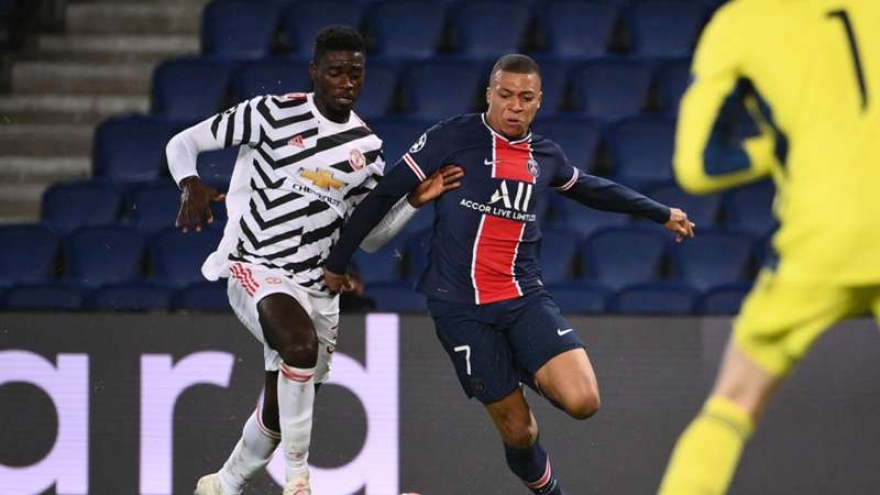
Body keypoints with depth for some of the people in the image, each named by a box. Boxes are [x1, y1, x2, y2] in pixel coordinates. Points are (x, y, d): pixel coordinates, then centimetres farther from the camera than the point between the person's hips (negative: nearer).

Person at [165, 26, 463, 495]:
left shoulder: (367, 150, 8)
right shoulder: (273, 114, -7)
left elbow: (369, 237, 16)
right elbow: (182, 143, -2)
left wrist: (414, 200, 1)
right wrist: (191, 184, -22)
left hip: (317, 287, 6)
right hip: (257, 269, -6)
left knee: (281, 412, 12)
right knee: (303, 345, -36)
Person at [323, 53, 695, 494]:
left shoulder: (545, 156, 11)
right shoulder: (453, 138, -3)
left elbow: (592, 189, 32)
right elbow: (386, 193, 2)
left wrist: (661, 213, 39)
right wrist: (338, 260, 5)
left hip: (525, 297, 3)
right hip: (461, 306, -3)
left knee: (582, 402, -17)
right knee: (517, 429, -3)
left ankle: (539, 378, 17)